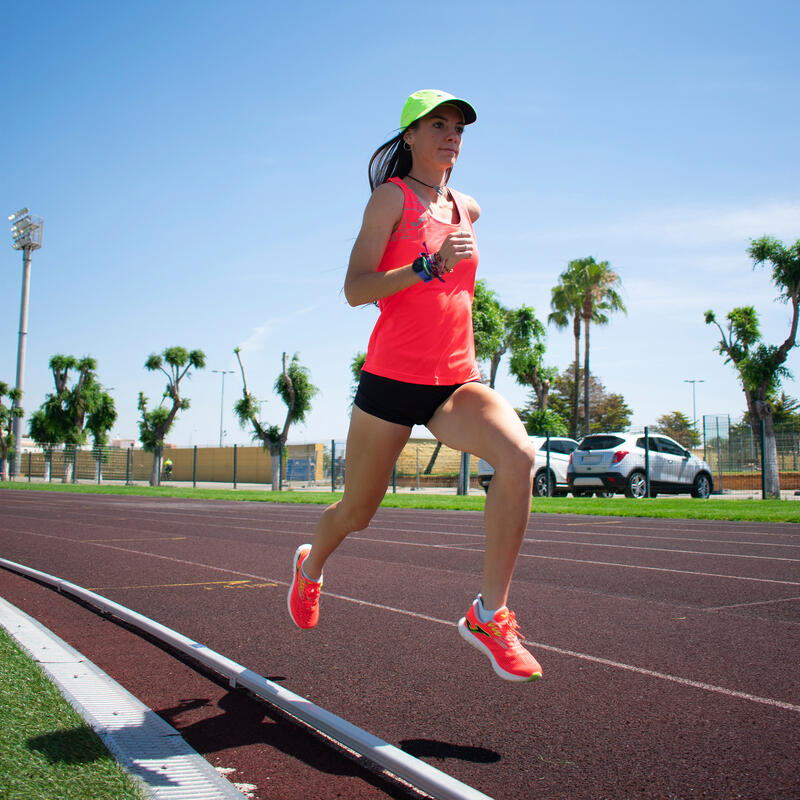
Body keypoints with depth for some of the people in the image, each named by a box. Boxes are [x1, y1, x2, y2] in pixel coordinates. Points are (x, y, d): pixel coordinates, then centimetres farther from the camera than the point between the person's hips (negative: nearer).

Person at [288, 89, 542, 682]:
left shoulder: (467, 208, 14)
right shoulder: (391, 196, -4)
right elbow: (355, 290, -16)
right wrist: (428, 266, -26)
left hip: (457, 381, 4)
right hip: (391, 377, -4)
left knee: (519, 456, -25)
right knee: (358, 512, 10)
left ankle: (489, 615, -15)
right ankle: (311, 565, 46)